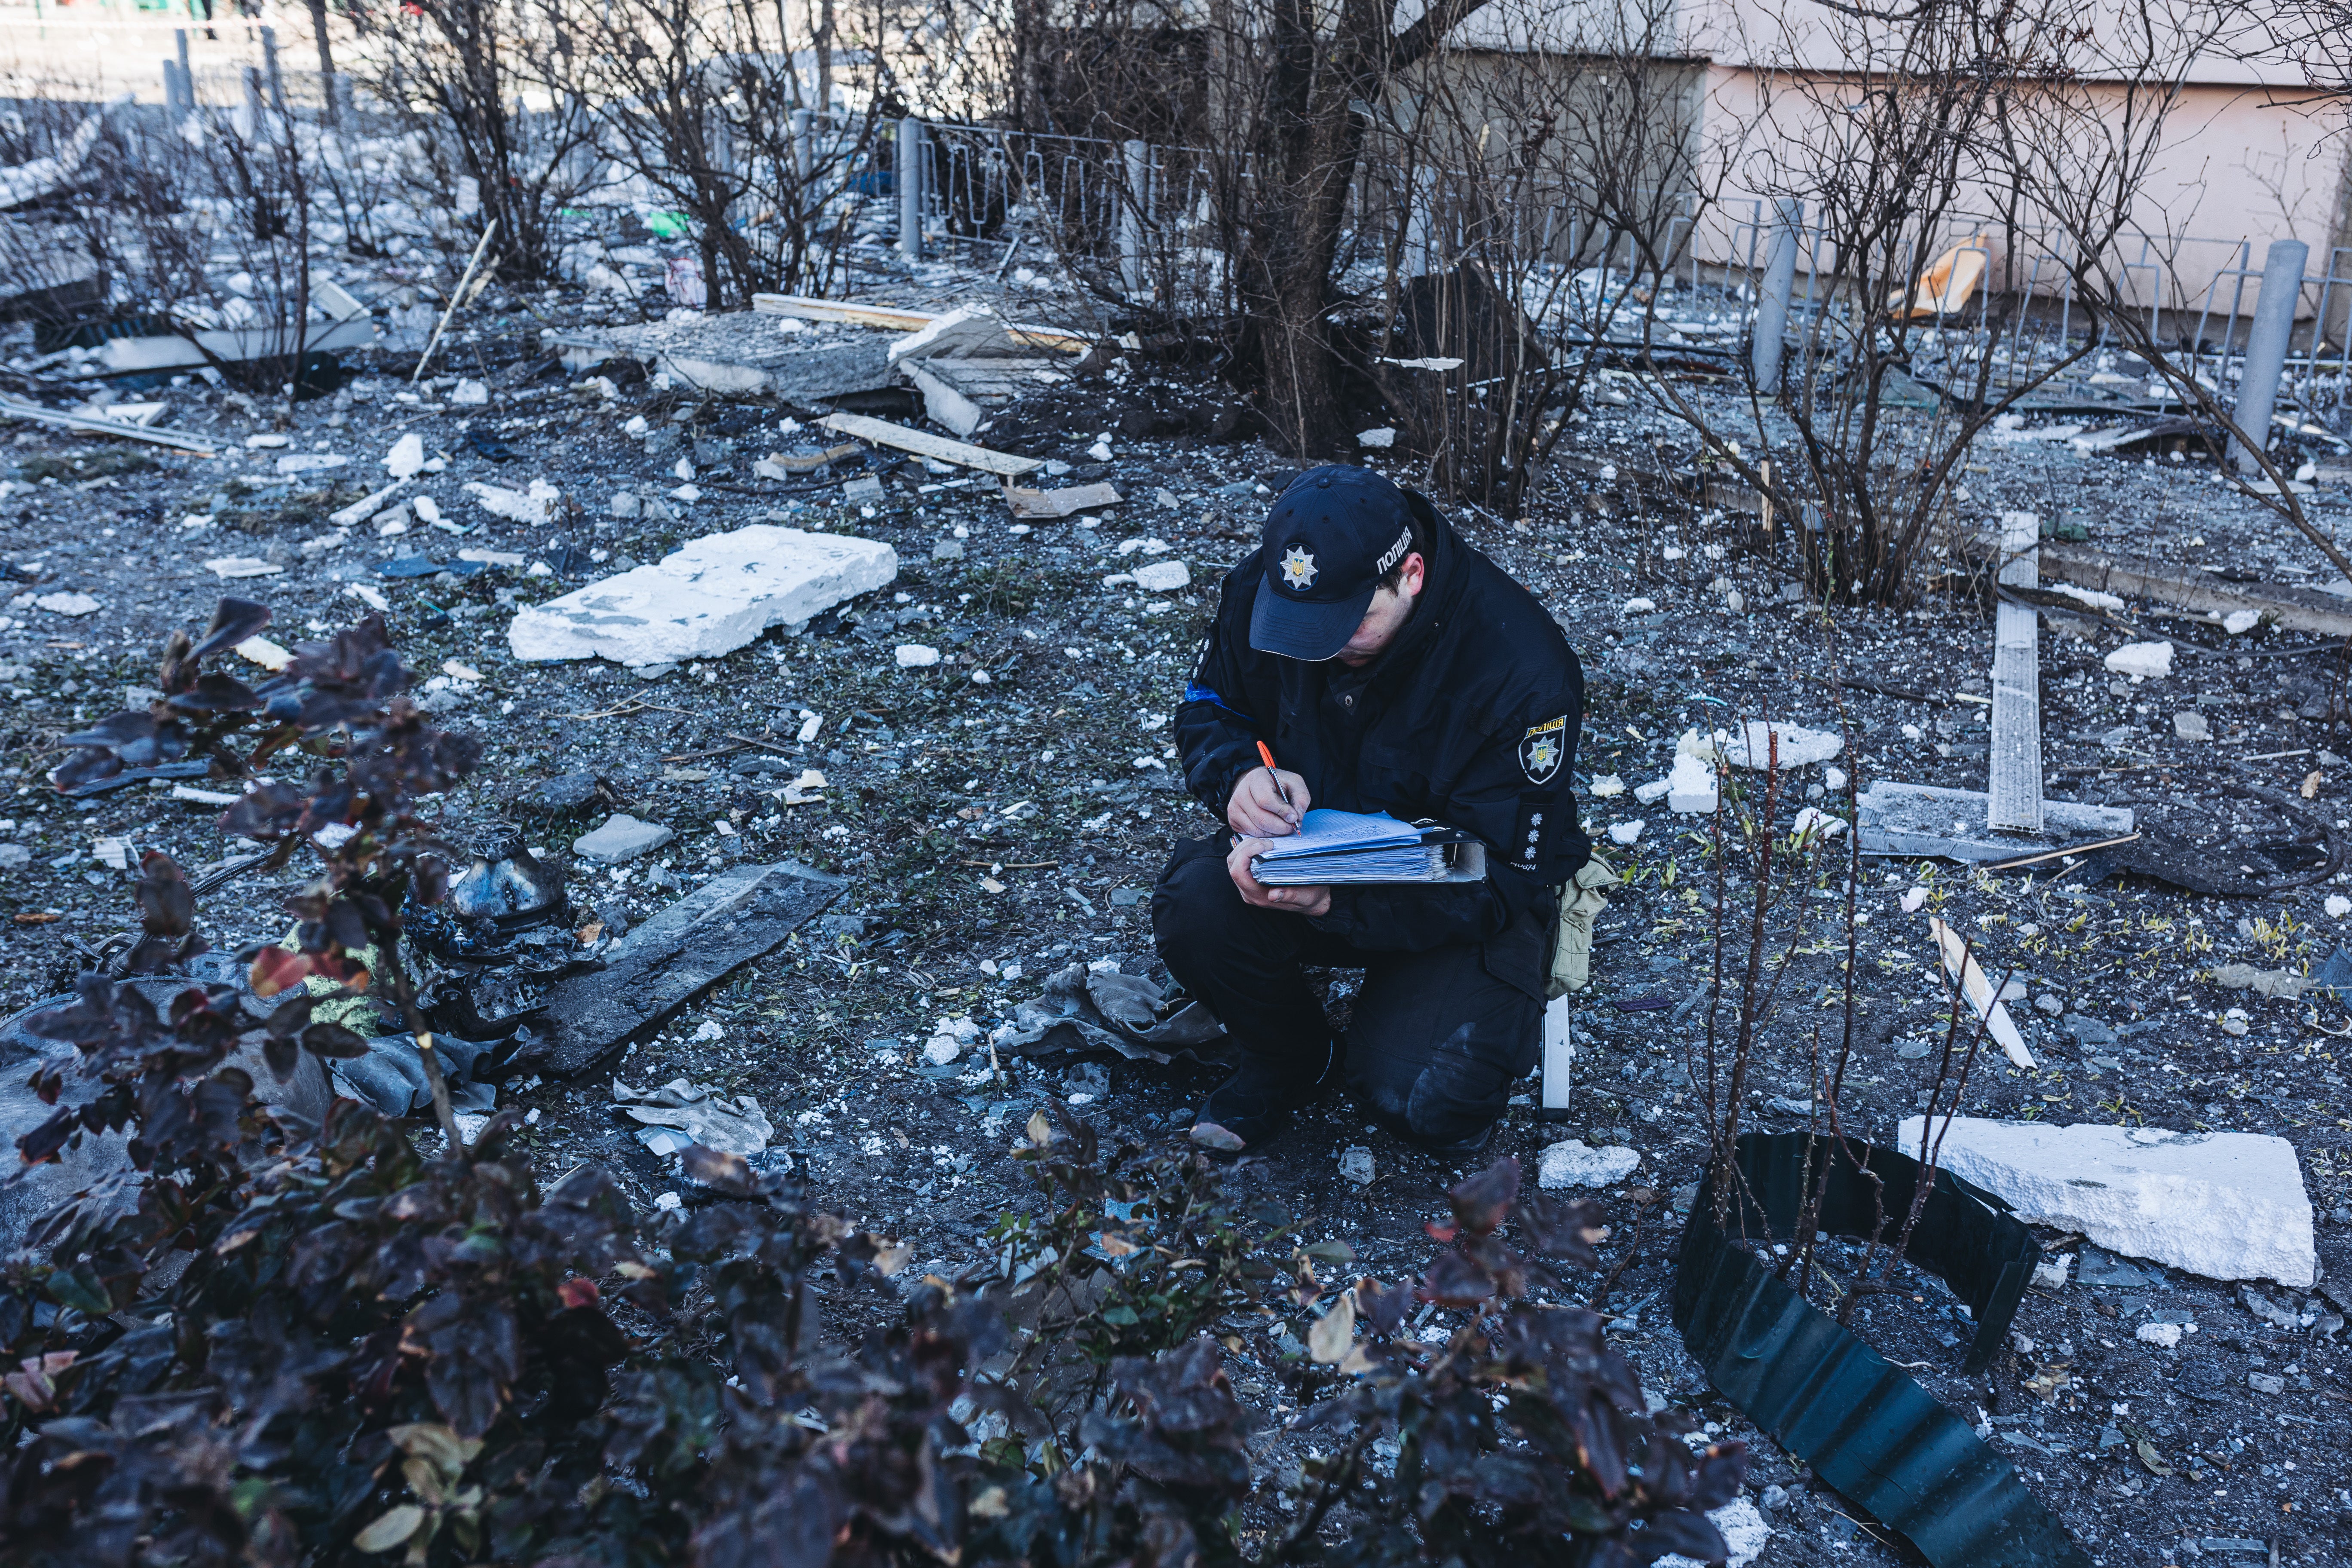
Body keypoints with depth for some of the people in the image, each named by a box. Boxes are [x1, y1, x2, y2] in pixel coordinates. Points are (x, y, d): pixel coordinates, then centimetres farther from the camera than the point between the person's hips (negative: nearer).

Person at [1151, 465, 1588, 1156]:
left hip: (1465, 898, -4)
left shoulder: (1524, 673, -29)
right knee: (1194, 905, -28)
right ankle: (1291, 1058, 4)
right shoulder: (1265, 585, -16)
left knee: (1417, 1097, -28)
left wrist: (1334, 901, -42)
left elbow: (1501, 878, -26)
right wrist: (1242, 775, -24)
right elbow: (1209, 707, 2)